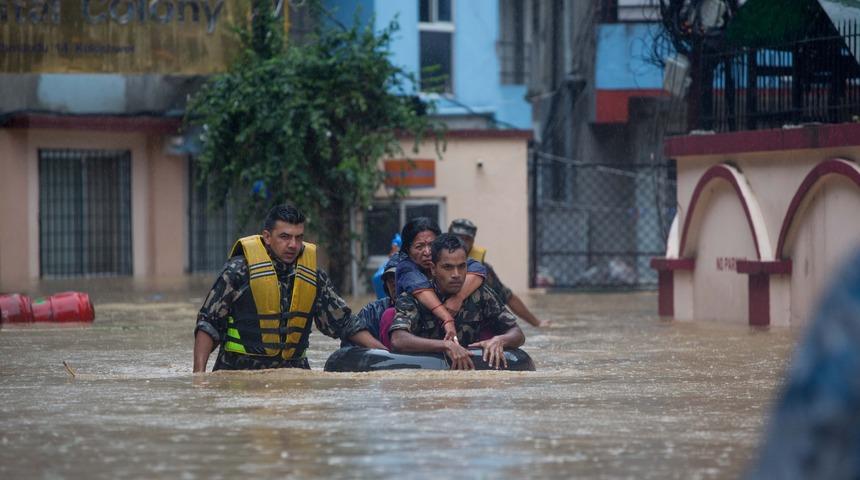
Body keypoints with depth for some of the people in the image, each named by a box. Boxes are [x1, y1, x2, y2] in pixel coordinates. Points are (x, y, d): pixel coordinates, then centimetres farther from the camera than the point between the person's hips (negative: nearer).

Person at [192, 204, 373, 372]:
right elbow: (208, 323, -1)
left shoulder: (314, 276, 10)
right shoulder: (239, 270, -4)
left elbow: (343, 322, 22)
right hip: (240, 369, -3)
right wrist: (199, 373, -12)